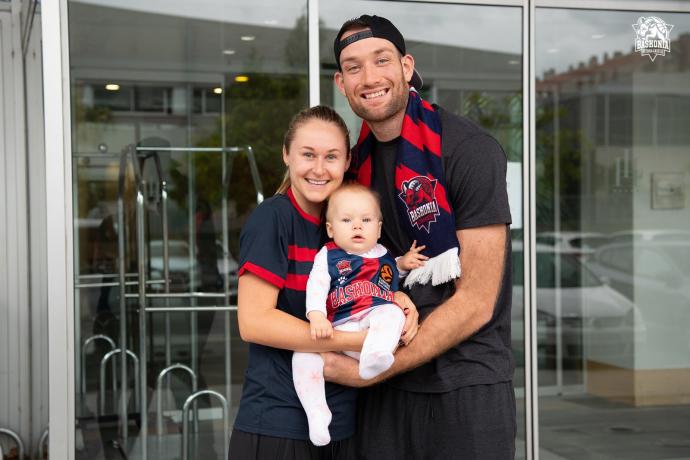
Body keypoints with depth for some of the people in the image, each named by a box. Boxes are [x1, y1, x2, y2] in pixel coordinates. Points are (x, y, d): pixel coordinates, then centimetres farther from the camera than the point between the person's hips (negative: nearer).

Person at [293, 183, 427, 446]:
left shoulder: (383, 255, 22)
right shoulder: (327, 256, 11)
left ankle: (374, 356, -53)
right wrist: (316, 317, -23)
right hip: (337, 331, -1)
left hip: (376, 323, 1)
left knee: (391, 312, -30)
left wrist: (403, 264, 21)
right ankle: (317, 412, -15)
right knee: (303, 354, -21)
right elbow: (316, 288, -5)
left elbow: (391, 275, 43)